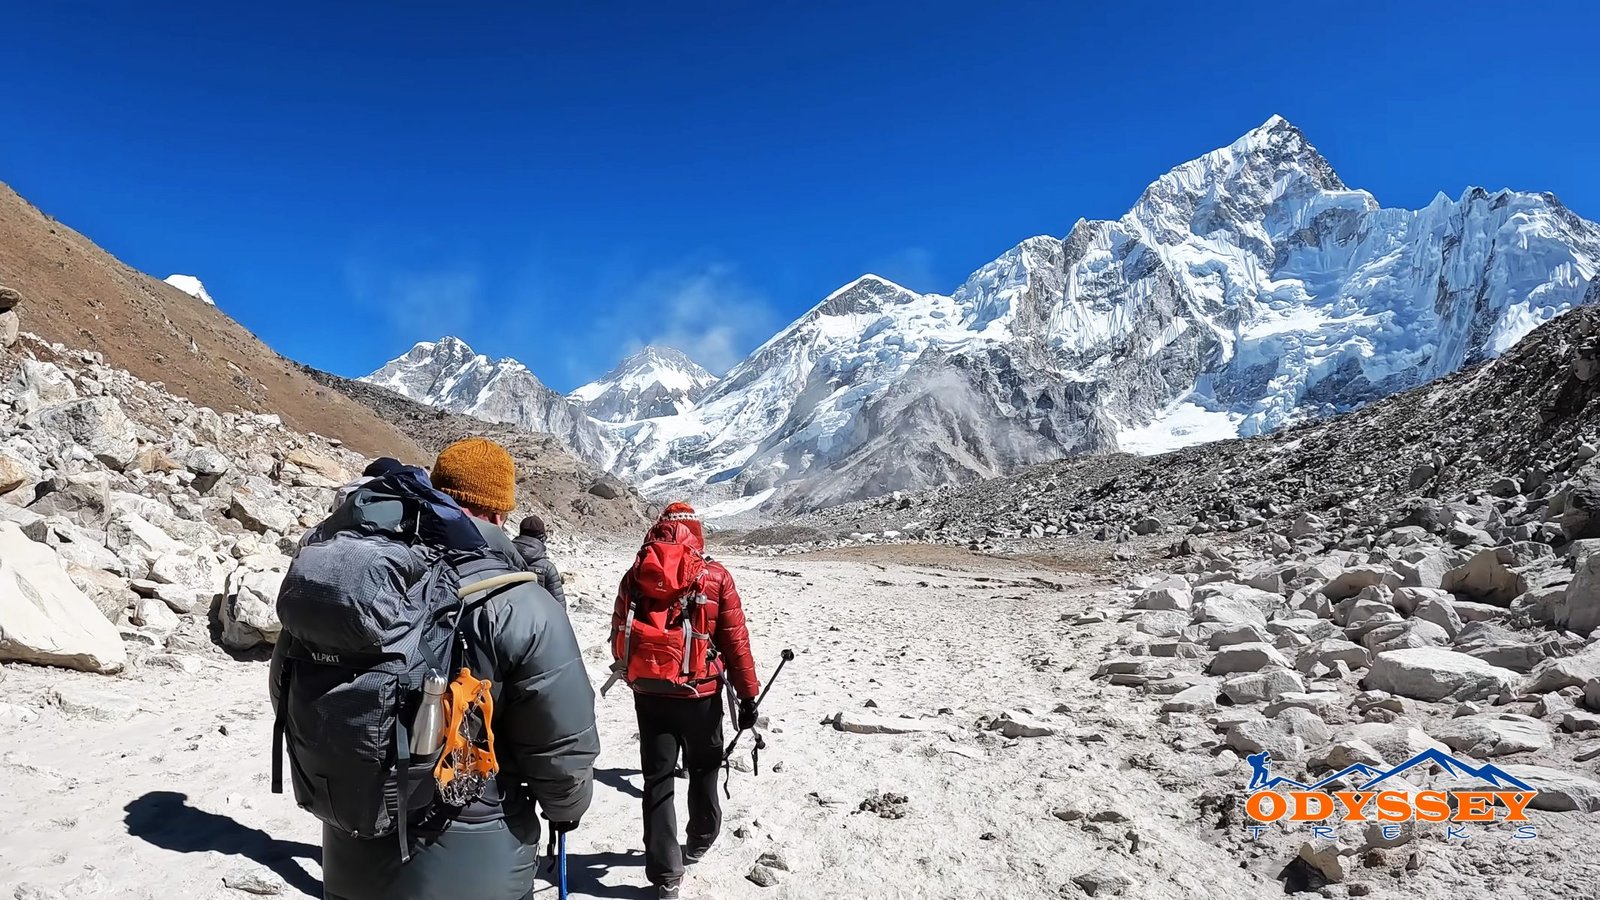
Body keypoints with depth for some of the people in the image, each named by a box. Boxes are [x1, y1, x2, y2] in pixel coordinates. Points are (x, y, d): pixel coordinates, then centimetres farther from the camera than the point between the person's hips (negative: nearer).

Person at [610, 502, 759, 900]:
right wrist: (748, 693, 1)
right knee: (703, 770, 21)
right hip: (700, 694, -1)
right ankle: (700, 842, 40)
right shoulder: (715, 576, -8)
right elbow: (736, 641, -7)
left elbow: (619, 636, 6)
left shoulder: (635, 575, 0)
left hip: (649, 694, 2)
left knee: (657, 779, 10)